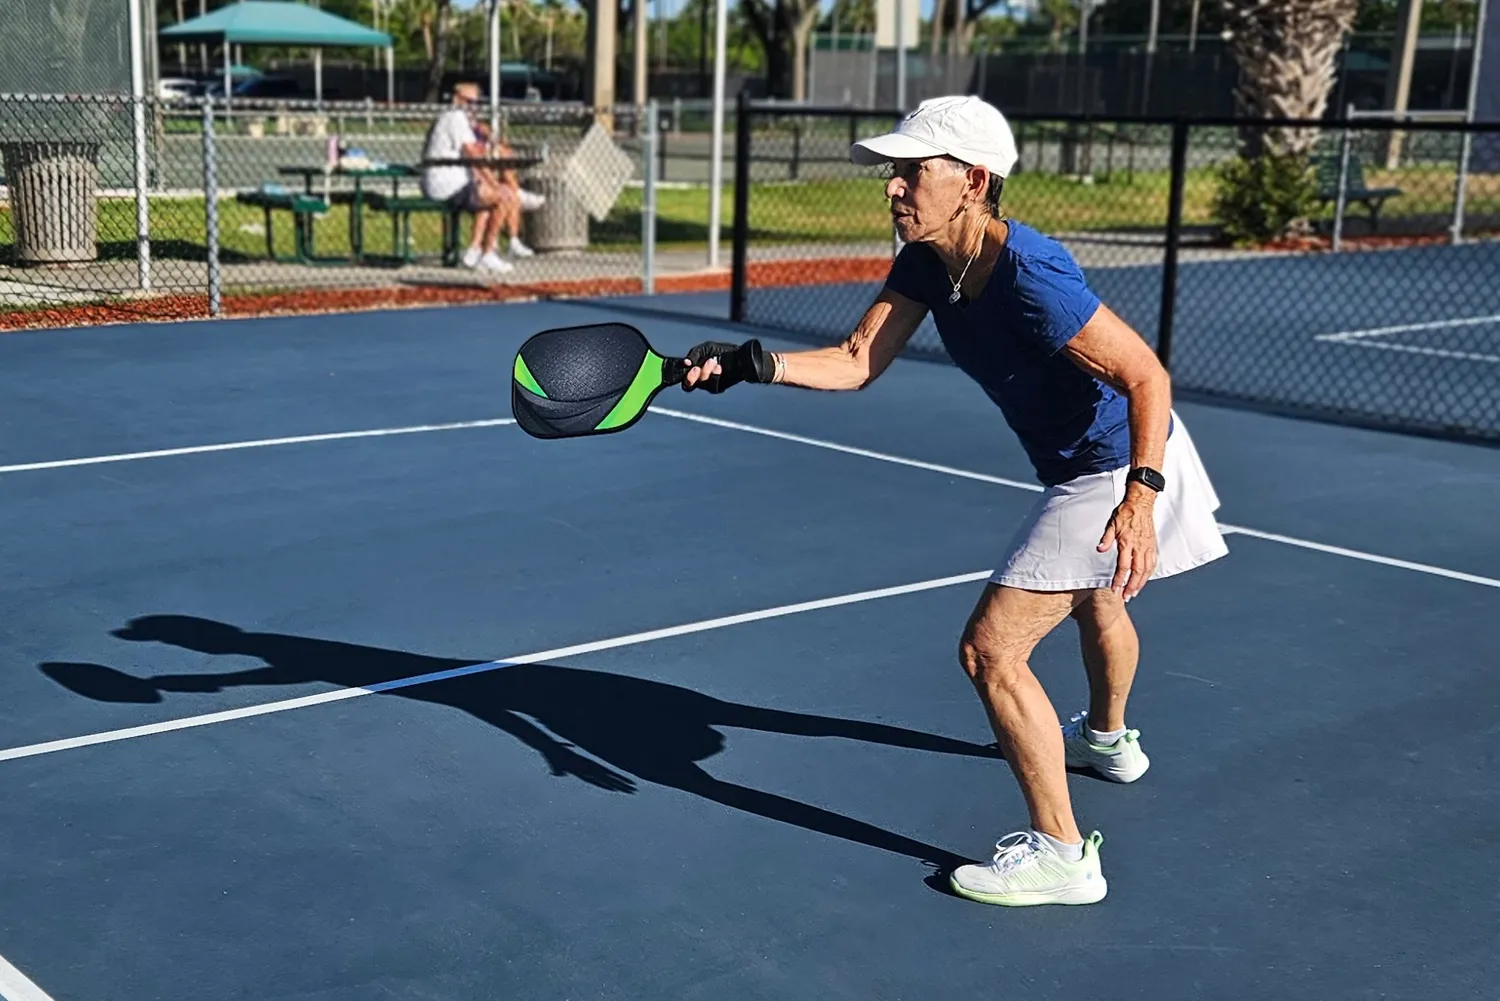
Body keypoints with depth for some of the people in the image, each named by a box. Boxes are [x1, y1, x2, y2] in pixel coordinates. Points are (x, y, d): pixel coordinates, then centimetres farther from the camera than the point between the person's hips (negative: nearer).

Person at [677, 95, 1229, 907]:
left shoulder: (1028, 277, -33)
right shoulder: (926, 262, -7)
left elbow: (1147, 376, -30)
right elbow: (856, 362, -9)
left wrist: (1139, 496, -39)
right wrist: (750, 365, -22)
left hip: (1122, 475, -10)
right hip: (1086, 467, 10)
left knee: (990, 650, -13)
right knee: (1094, 599, 35)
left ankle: (1059, 852, -1)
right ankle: (1108, 739, 65)